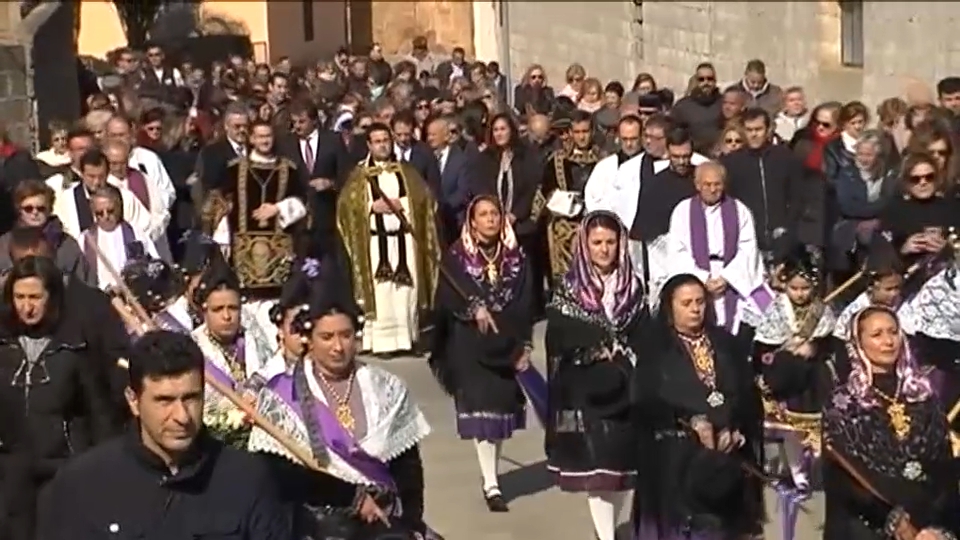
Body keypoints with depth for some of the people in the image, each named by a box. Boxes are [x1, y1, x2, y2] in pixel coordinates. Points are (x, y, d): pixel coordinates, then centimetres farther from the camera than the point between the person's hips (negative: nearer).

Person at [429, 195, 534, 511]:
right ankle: (491, 484, -5)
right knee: (481, 407, -7)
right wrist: (474, 307, -26)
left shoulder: (517, 256, 5)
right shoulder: (456, 256, -2)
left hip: (507, 342, 3)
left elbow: (526, 303, 4)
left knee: (501, 406, 9)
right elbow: (446, 298, -11)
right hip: (470, 342, -3)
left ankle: (489, 473, 25)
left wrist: (526, 345, -1)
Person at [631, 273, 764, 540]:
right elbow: (647, 401, -12)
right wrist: (691, 421, -23)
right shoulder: (655, 347, -1)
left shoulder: (724, 342, 12)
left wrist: (733, 429, -12)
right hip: (675, 455, -3)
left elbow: (747, 392, 4)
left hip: (728, 452, 4)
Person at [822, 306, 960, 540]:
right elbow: (845, 480, -5)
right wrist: (896, 521, -14)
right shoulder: (843, 404, 0)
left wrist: (924, 519, -10)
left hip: (930, 521, 2)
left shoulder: (923, 395, 10)